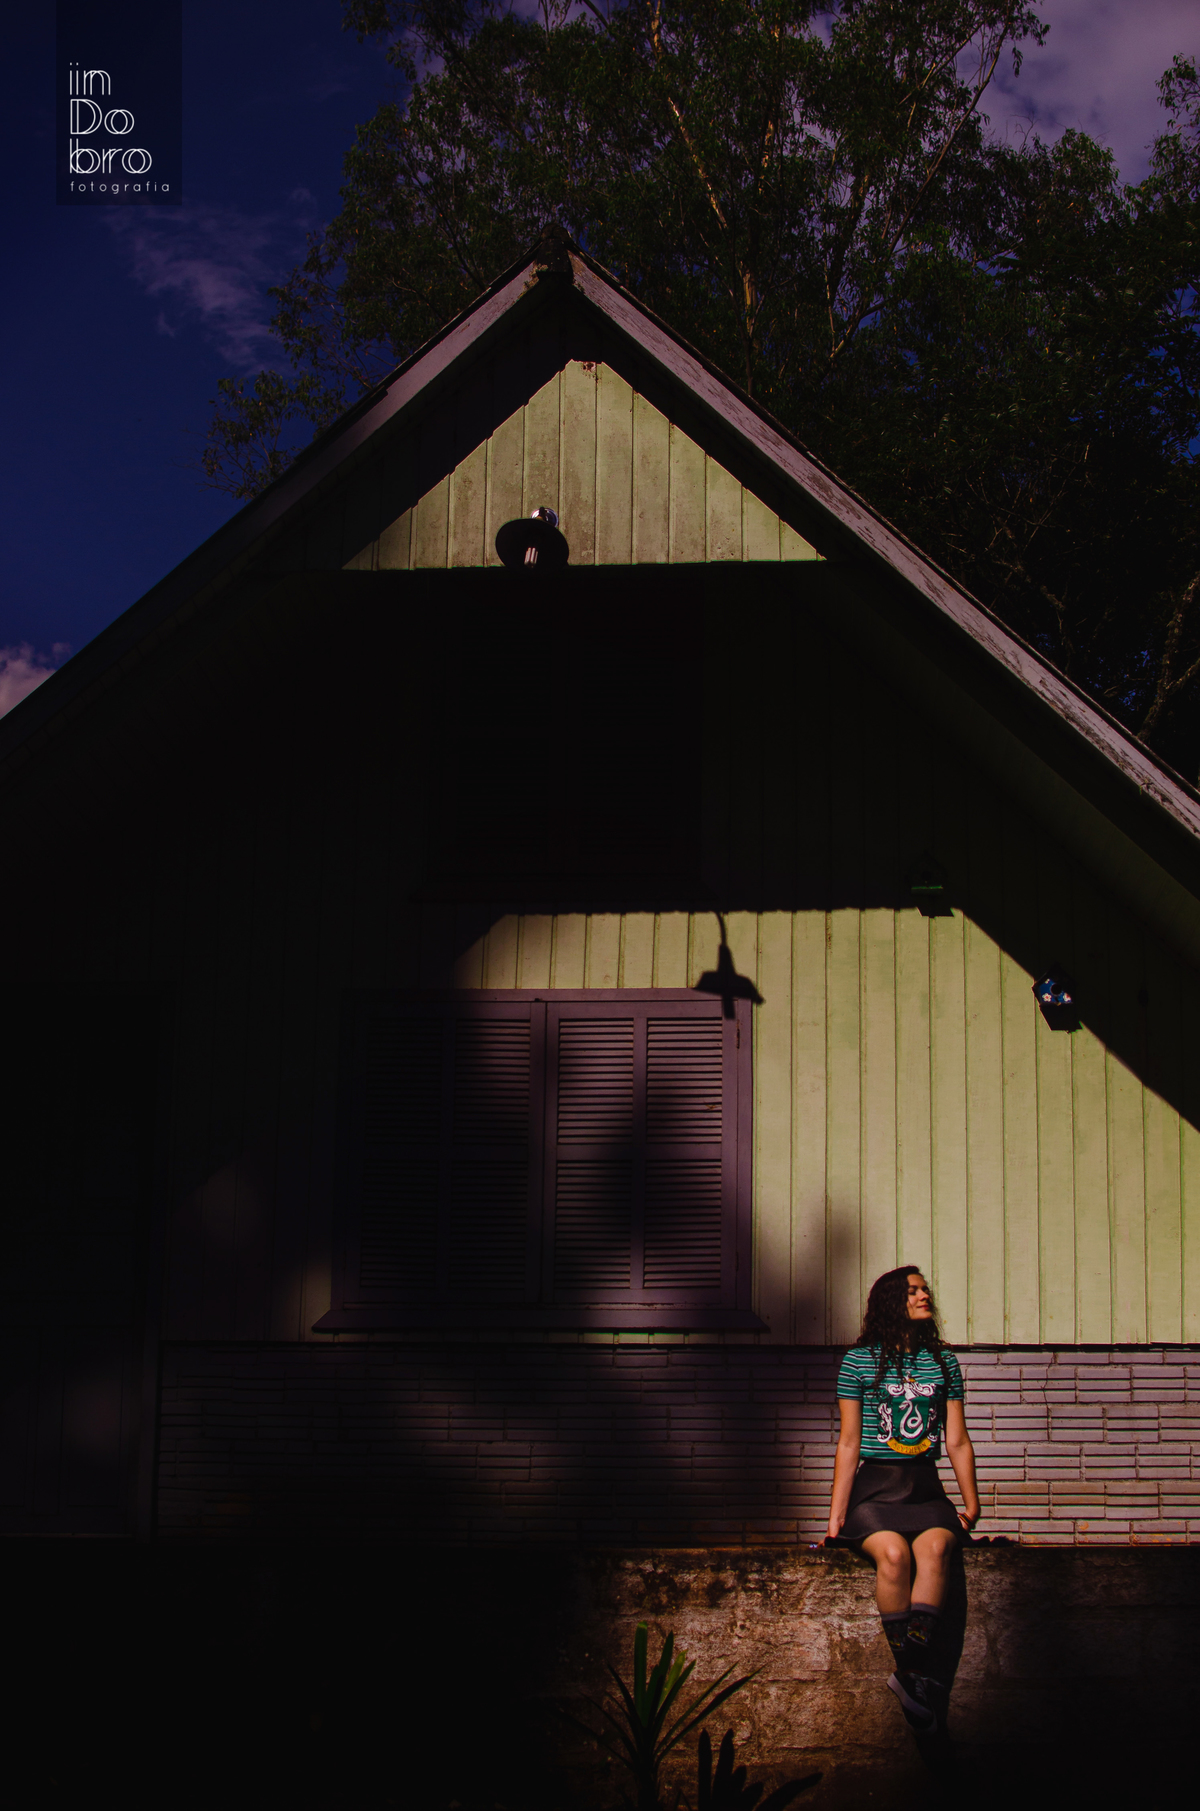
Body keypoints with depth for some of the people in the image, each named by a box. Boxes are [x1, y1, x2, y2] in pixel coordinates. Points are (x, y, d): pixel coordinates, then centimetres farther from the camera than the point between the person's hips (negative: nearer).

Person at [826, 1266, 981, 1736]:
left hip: (926, 1489, 2)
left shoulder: (943, 1361, 15)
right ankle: (924, 1675, -29)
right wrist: (836, 1512, 0)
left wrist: (972, 1502, 6)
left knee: (935, 1546, -31)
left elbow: (957, 1441, 16)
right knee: (893, 1553, -33)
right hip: (873, 1487, -2)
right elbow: (849, 1442, 5)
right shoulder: (859, 1361, 6)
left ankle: (913, 1674, -42)